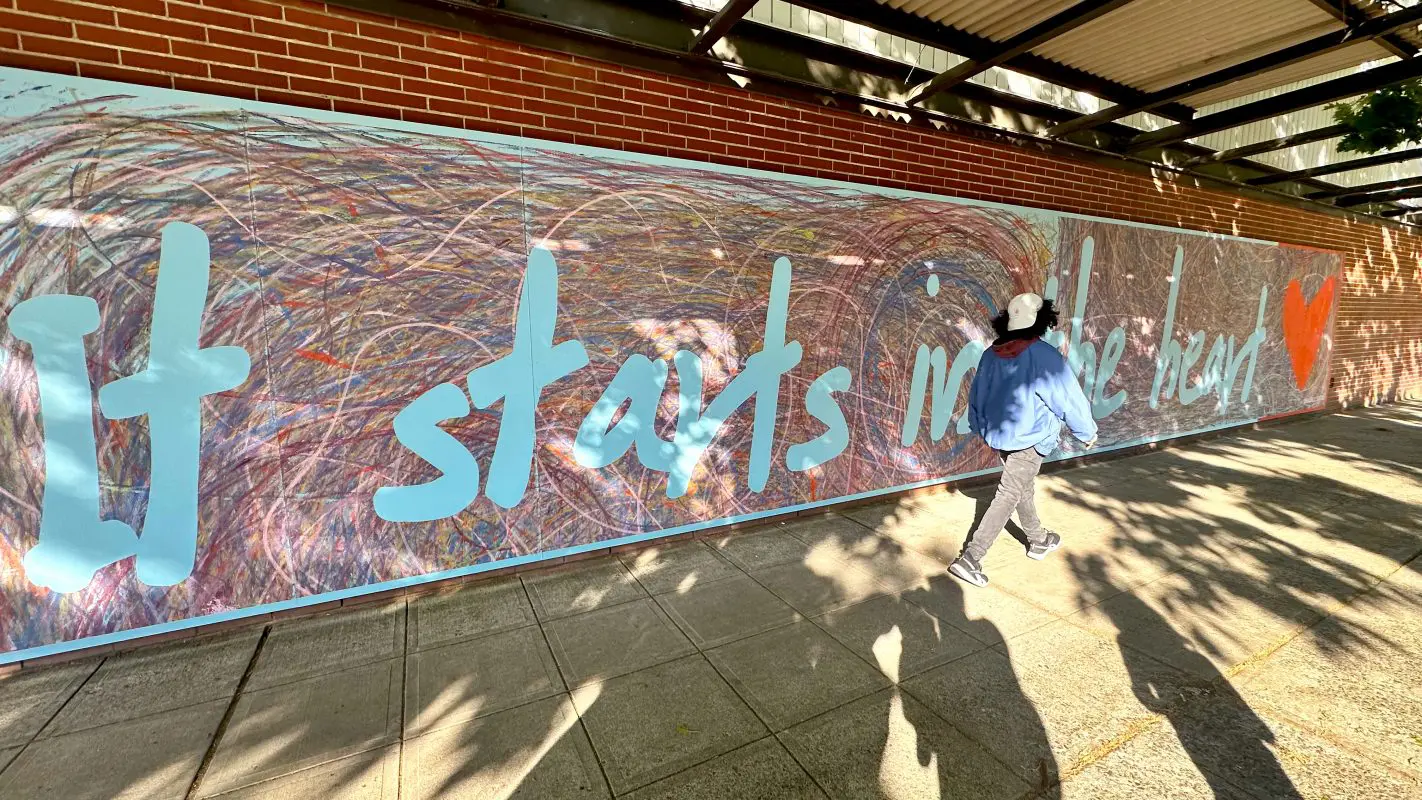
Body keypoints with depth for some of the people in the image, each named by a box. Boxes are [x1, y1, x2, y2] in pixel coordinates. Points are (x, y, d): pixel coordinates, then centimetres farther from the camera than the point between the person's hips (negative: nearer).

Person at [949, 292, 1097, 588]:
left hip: (1000, 435, 7)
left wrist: (983, 429, 24)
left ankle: (1038, 541, 45)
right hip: (1028, 440, -7)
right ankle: (970, 558, -9)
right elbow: (1070, 398, -10)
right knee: (1008, 497, -5)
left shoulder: (992, 354, 0)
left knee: (1023, 489, 25)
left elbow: (976, 395, 8)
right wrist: (1087, 432, 7)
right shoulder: (1044, 356, -18)